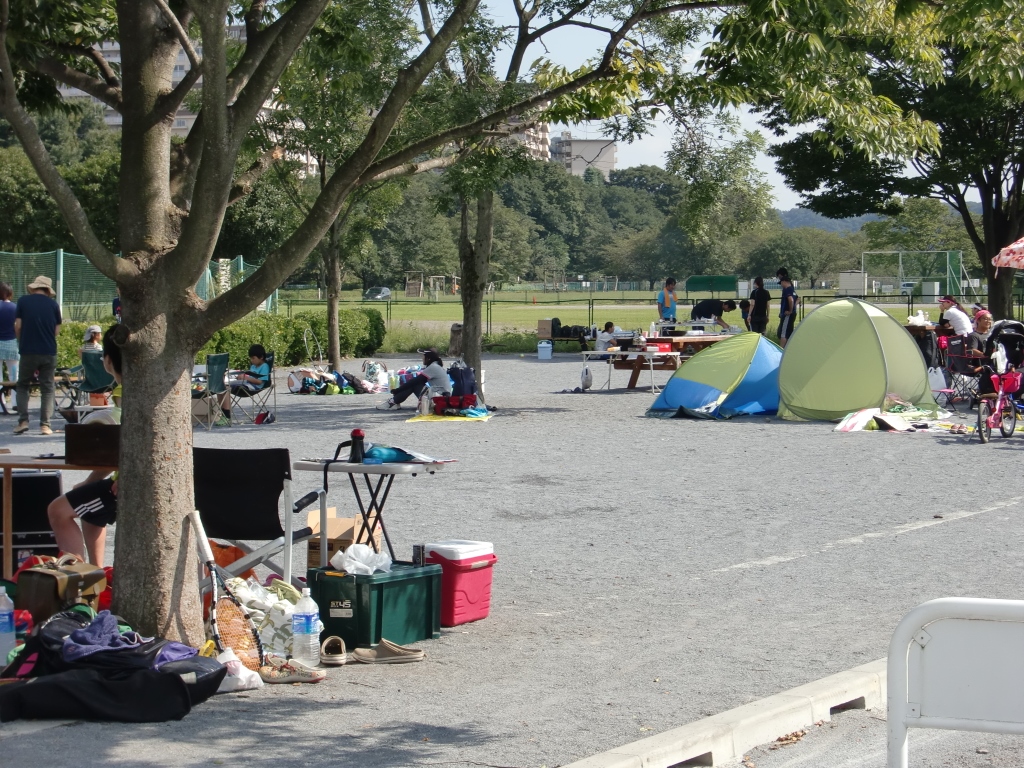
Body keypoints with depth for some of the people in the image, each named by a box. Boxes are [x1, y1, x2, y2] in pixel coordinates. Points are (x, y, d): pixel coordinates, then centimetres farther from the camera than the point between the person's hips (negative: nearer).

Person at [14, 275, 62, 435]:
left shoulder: (23, 301, -1)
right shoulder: (53, 304, 2)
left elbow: (18, 326, -2)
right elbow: (57, 330, 3)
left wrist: (21, 342, 14)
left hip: (28, 352, -1)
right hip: (49, 353, 1)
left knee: (22, 386, 15)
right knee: (47, 389, 8)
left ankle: (23, 421, 2)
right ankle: (45, 425, 1)